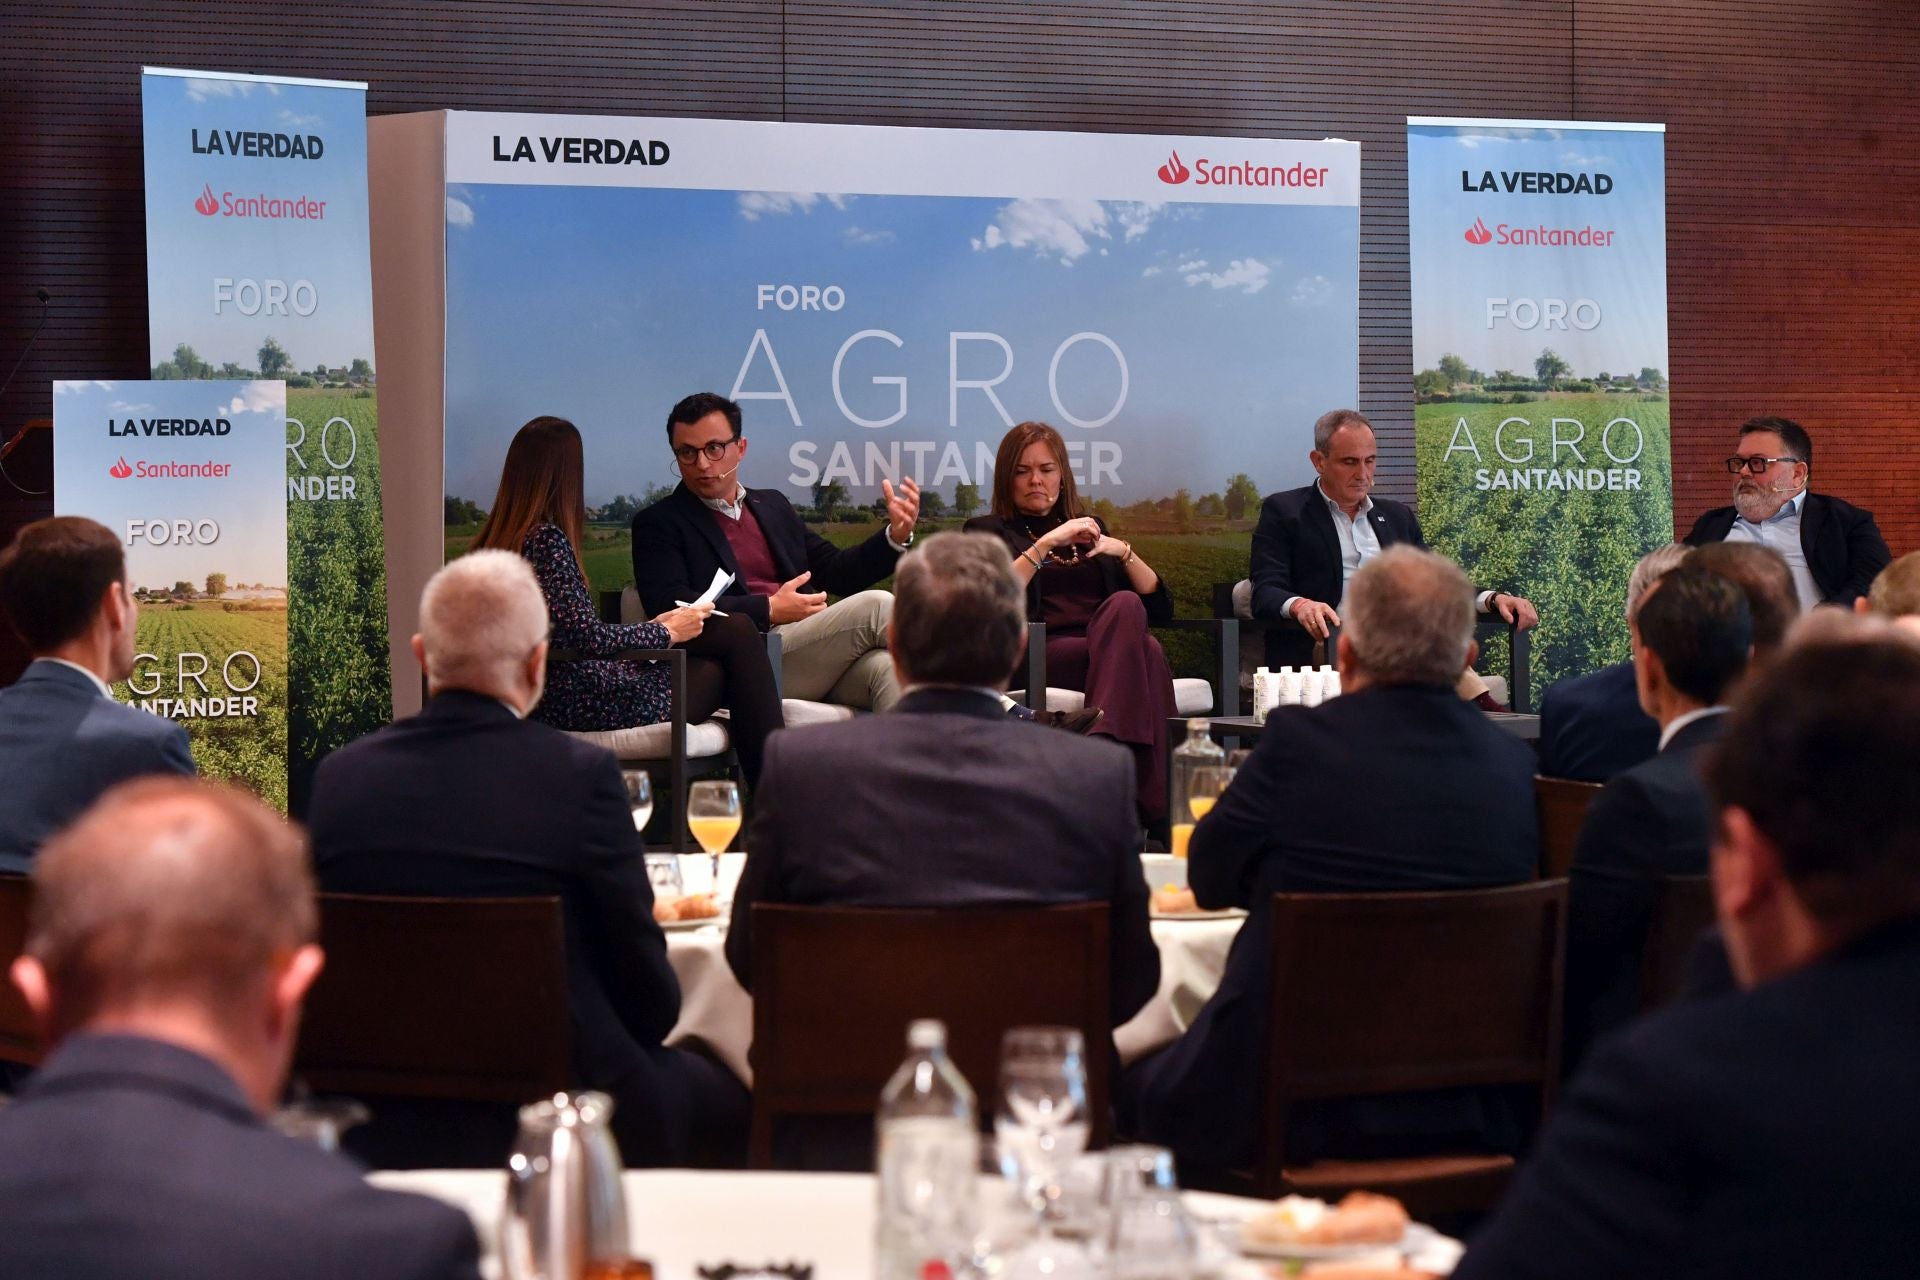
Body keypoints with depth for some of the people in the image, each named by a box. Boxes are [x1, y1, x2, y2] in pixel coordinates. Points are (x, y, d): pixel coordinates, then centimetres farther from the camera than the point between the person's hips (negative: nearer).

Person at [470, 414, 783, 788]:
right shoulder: (546, 540, -16)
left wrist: (652, 628, 13)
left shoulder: (493, 542, 11)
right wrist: (666, 632, -3)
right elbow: (586, 637, -19)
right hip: (581, 701, -9)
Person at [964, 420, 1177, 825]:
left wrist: (1124, 552, 6)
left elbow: (1161, 607, 21)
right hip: (1042, 654, -3)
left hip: (1108, 649, 3)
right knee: (1143, 650, -34)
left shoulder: (1089, 530, 31)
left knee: (1125, 605, -34)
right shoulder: (988, 532, 20)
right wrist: (1046, 543, -8)